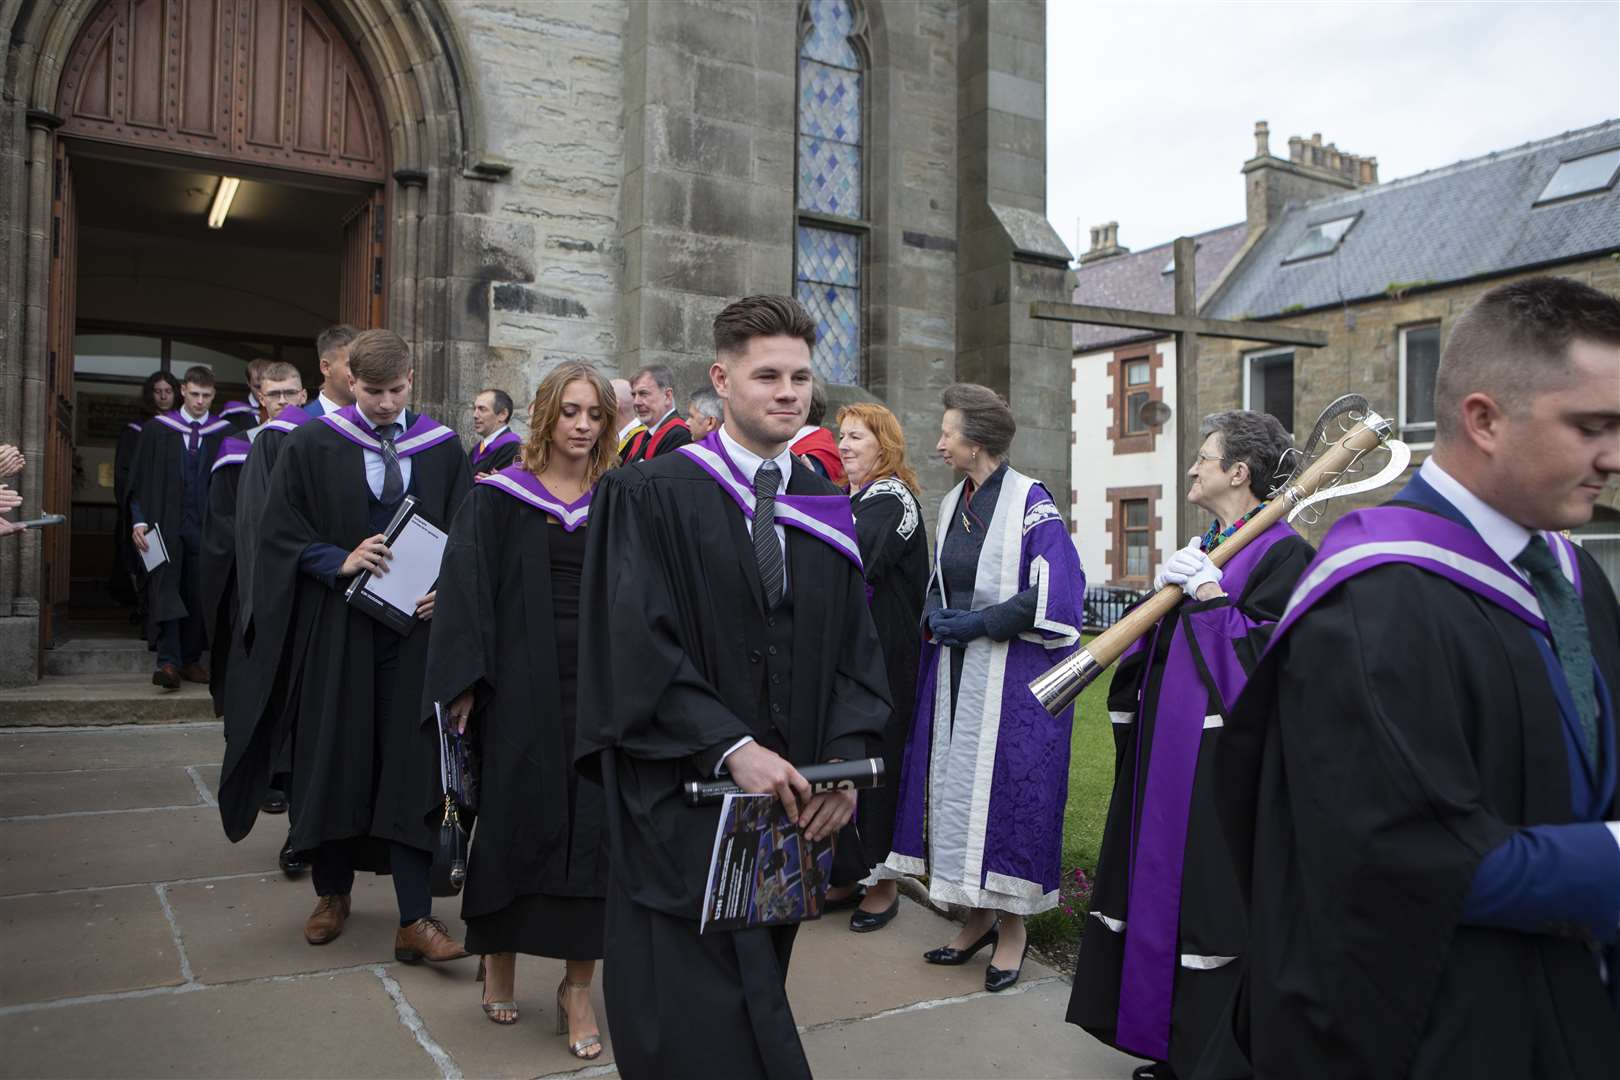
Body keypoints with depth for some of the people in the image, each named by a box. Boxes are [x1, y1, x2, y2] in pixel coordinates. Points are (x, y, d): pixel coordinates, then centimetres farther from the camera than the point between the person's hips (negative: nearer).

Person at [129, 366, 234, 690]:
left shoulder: (225, 433, 4)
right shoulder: (157, 429, 6)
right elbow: (140, 479, 5)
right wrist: (139, 520, -4)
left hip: (205, 526, 1)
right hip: (165, 523, -1)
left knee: (199, 595, 5)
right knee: (165, 590, -9)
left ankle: (191, 660, 16)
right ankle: (168, 663, -13)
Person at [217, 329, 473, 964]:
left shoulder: (443, 448, 4)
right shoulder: (311, 446, 1)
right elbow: (282, 534, 0)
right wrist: (340, 562, -16)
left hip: (414, 626, 0)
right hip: (335, 627, 0)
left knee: (413, 765, -2)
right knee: (333, 760, 9)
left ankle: (415, 919, 2)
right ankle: (332, 892, 30)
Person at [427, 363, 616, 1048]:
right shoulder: (499, 497, 2)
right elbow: (466, 587, -4)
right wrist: (465, 682, -12)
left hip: (601, 684, 2)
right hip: (521, 685, -2)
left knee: (594, 828, 2)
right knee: (516, 818, 7)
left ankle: (578, 985, 13)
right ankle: (498, 951, 30)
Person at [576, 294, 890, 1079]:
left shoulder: (826, 511, 9)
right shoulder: (650, 496, -7)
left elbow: (855, 652, 7)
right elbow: (633, 647, -14)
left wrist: (844, 758, -8)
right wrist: (731, 748, -21)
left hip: (789, 808, 5)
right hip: (682, 814, -5)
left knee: (752, 1006, 16)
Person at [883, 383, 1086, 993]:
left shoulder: (1030, 502, -12)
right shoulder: (954, 503, 11)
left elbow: (1054, 597, -17)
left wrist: (979, 622, -16)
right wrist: (936, 617, 0)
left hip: (1012, 679, -7)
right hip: (955, 673, 7)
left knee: (1005, 790, -1)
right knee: (957, 788, 10)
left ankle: (1012, 925, 17)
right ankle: (979, 916, 25)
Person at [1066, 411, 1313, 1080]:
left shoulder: (1282, 553, -11)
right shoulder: (1203, 548, 16)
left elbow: (1266, 651, -21)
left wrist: (1206, 591, -17)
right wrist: (1168, 591, -1)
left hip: (1221, 764, -9)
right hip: (1168, 752, 9)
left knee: (1209, 896, -2)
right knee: (1161, 890, 15)